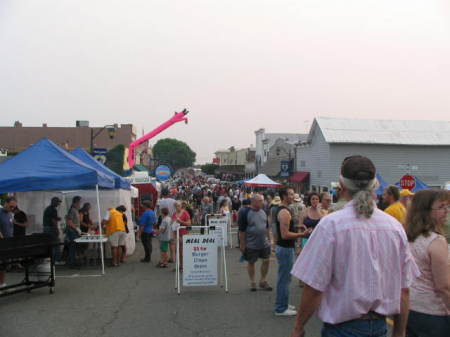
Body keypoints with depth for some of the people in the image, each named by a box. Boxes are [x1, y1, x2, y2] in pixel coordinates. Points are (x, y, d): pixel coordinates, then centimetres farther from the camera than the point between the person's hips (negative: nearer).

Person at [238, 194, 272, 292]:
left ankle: (263, 281, 23)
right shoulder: (245, 213, -14)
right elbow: (242, 230, -12)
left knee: (266, 261, 7)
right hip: (251, 245, -5)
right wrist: (242, 244, -12)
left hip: (264, 243, 5)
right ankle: (252, 282, 23)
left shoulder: (263, 212, 5)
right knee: (251, 263, 7)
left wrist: (268, 239, 15)